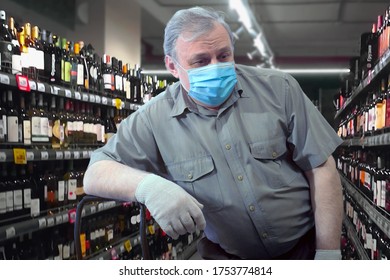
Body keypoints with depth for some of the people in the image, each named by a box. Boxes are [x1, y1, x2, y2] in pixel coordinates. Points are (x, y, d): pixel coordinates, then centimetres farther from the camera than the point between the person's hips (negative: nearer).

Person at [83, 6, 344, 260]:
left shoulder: (279, 88, -9)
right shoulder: (154, 120, -10)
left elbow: (322, 168, -8)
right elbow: (95, 175, -12)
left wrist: (328, 254, -13)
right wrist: (147, 186, -34)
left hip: (307, 246, 0)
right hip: (227, 257, 0)